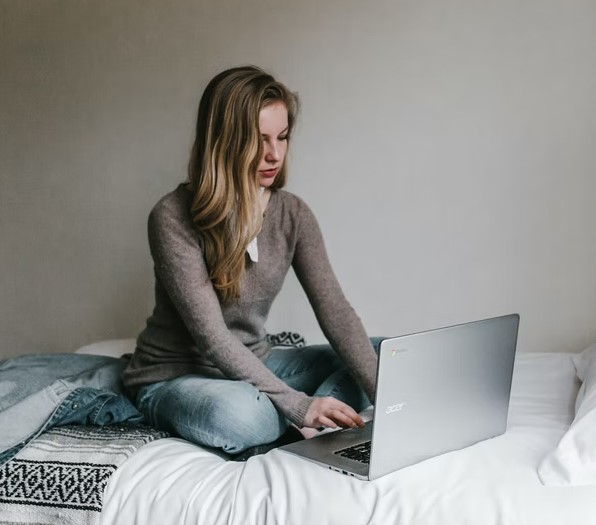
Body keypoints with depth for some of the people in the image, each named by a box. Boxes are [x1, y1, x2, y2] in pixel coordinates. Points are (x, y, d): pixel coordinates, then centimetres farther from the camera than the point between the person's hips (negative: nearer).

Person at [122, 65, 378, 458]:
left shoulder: (292, 214, -4)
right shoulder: (174, 218, -21)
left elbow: (335, 311, -12)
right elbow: (211, 337, -25)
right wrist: (298, 405, -32)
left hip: (254, 365, 6)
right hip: (173, 377, -5)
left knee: (377, 360, -8)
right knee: (237, 414, -39)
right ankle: (299, 425, -11)